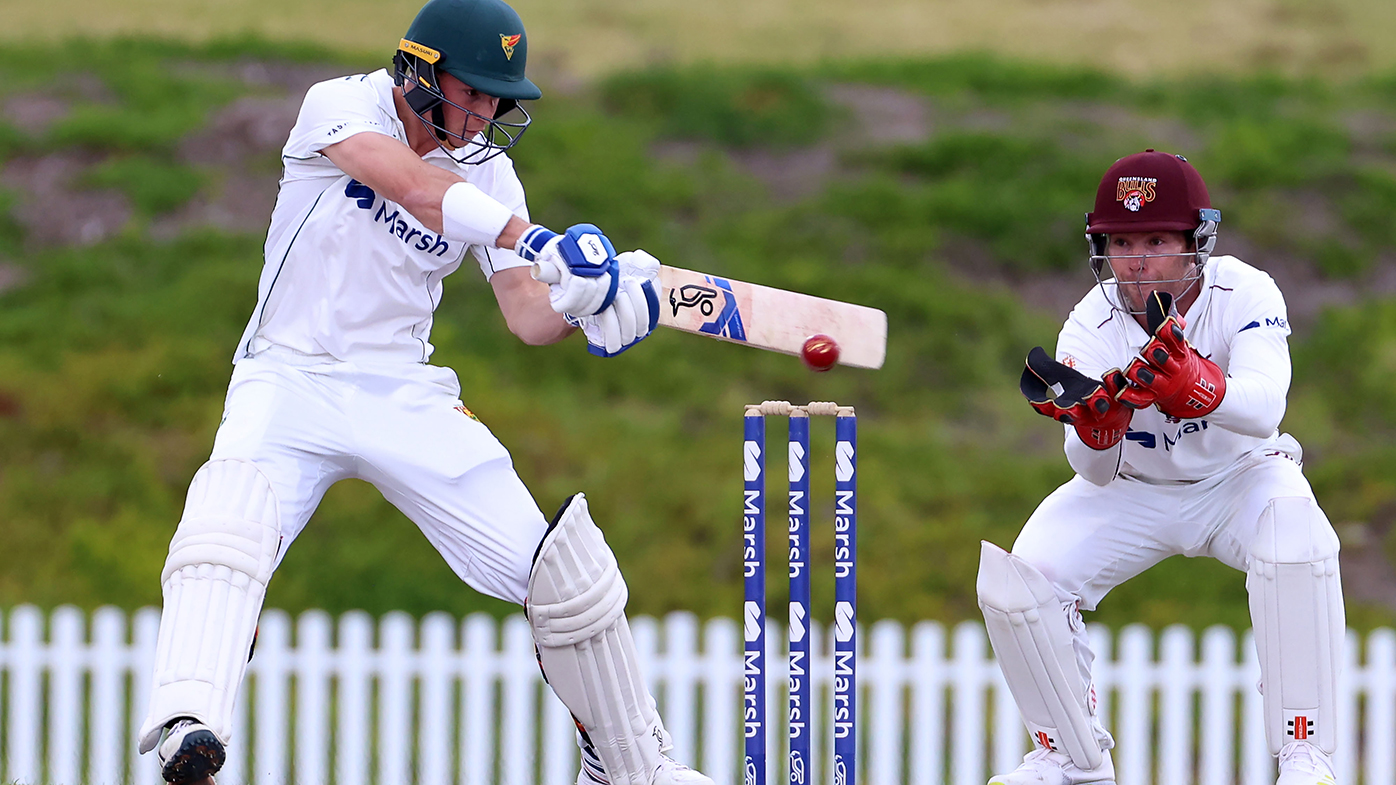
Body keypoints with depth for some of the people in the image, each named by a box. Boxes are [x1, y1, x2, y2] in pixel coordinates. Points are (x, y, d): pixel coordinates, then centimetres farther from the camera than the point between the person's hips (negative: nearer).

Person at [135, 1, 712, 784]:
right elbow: (412, 184, -31)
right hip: (291, 380, -4)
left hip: (406, 396, 4)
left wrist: (582, 302, -29)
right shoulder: (342, 106, -10)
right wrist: (529, 239, -44)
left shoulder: (486, 171, 2)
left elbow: (529, 317, -6)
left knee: (563, 565, -5)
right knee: (230, 523, -35)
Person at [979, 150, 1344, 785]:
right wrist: (1094, 419, -45)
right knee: (1012, 585, -18)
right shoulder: (1089, 326, -17)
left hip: (1238, 478, -2)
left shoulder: (1243, 293, -21)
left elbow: (1263, 410, -39)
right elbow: (1096, 475, -22)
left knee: (1296, 540, -35)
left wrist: (1188, 385, -59)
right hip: (1131, 490, 2)